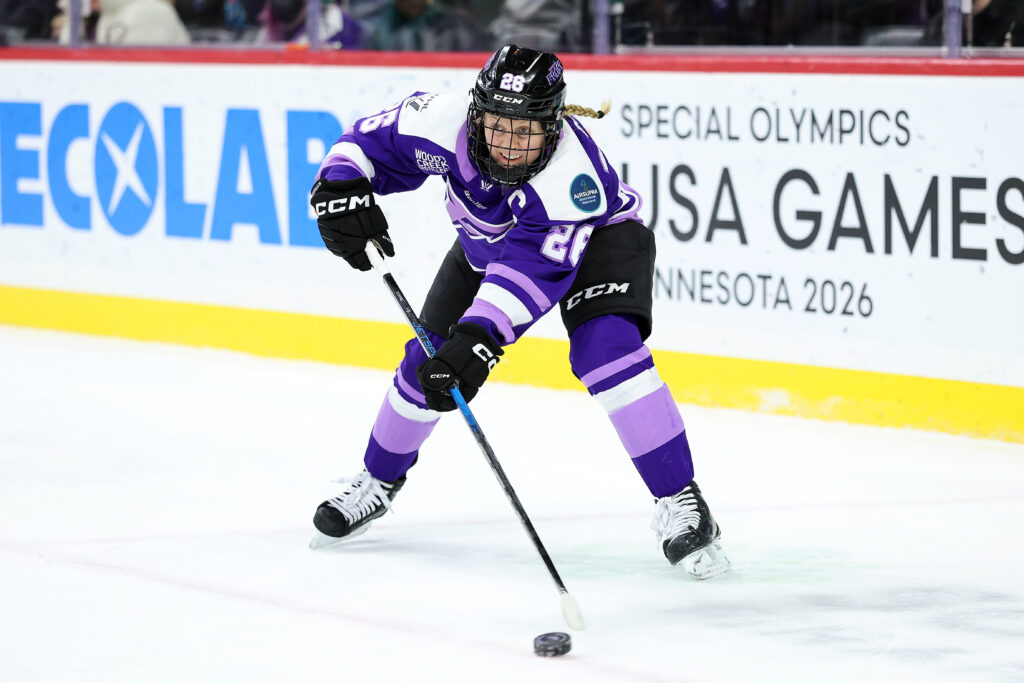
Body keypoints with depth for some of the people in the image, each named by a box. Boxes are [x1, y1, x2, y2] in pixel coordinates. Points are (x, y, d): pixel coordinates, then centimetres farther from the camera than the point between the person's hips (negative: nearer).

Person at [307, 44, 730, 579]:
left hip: (595, 238, -5)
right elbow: (372, 140, -16)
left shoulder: (575, 174, -42)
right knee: (430, 361, 2)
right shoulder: (446, 122, -31)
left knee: (607, 348, -28)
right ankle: (378, 481, 29)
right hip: (488, 238, 5)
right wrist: (339, 184, -36)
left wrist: (478, 339, -56)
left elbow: (536, 270, -47)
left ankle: (680, 504, -23)